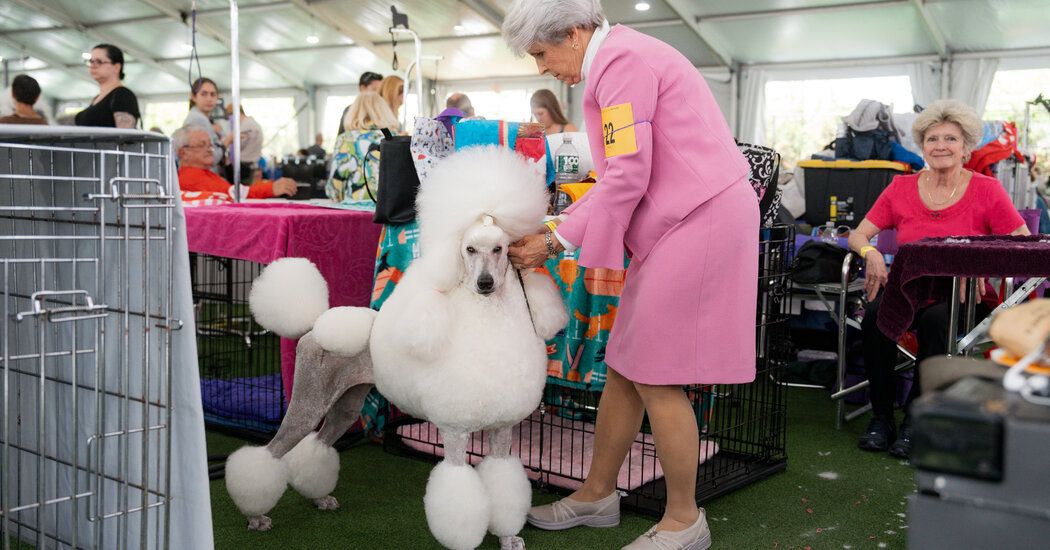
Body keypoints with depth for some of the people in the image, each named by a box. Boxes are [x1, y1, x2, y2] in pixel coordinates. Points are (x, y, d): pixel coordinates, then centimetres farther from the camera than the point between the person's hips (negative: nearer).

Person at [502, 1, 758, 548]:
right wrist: (557, 228, 10)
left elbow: (628, 177, -18)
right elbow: (622, 172, 18)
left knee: (654, 377, -3)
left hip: (697, 221, -10)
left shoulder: (622, 60, -13)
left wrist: (556, 242, -9)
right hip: (677, 222, 10)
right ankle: (597, 494, 25)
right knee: (623, 369, 12)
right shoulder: (621, 58, 19)